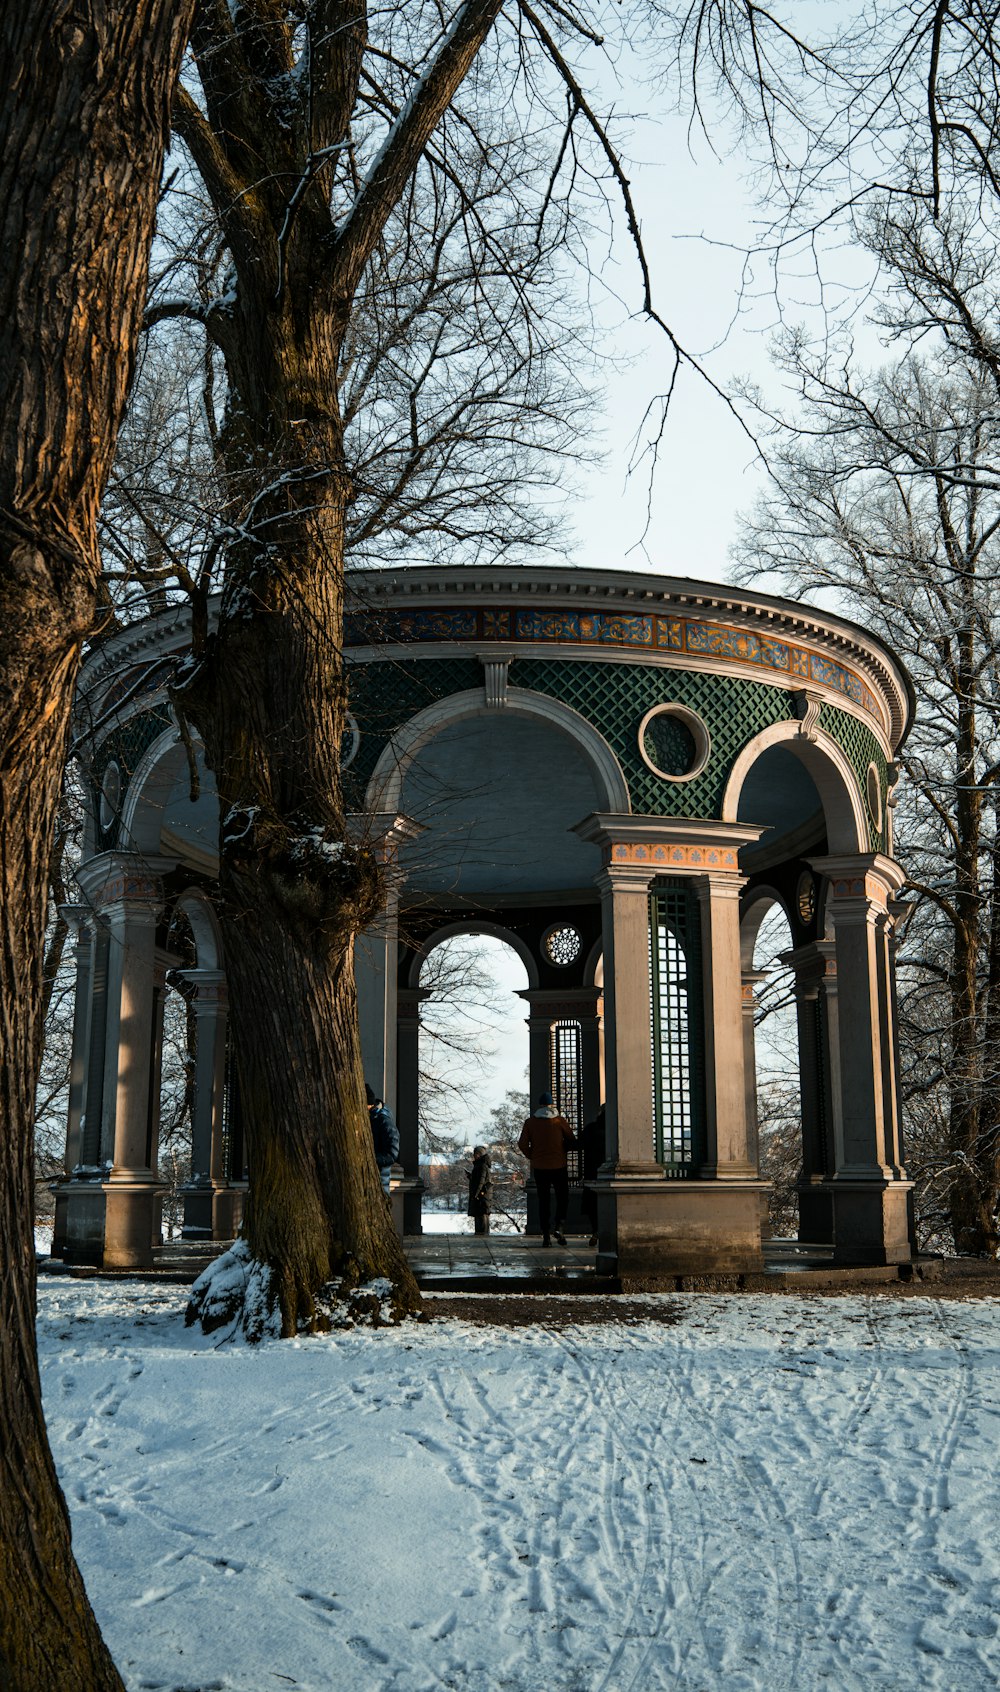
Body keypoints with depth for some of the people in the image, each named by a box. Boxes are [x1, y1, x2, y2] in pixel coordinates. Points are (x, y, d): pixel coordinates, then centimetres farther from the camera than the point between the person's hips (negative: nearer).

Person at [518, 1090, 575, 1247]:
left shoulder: (530, 1122, 0)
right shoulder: (559, 1120, -3)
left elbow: (522, 1144, -5)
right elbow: (571, 1140, 2)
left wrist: (532, 1157, 10)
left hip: (539, 1167, 1)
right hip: (558, 1165, -1)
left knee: (543, 1200, 8)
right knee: (562, 1197, 11)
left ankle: (545, 1235, 3)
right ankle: (559, 1227, -11)